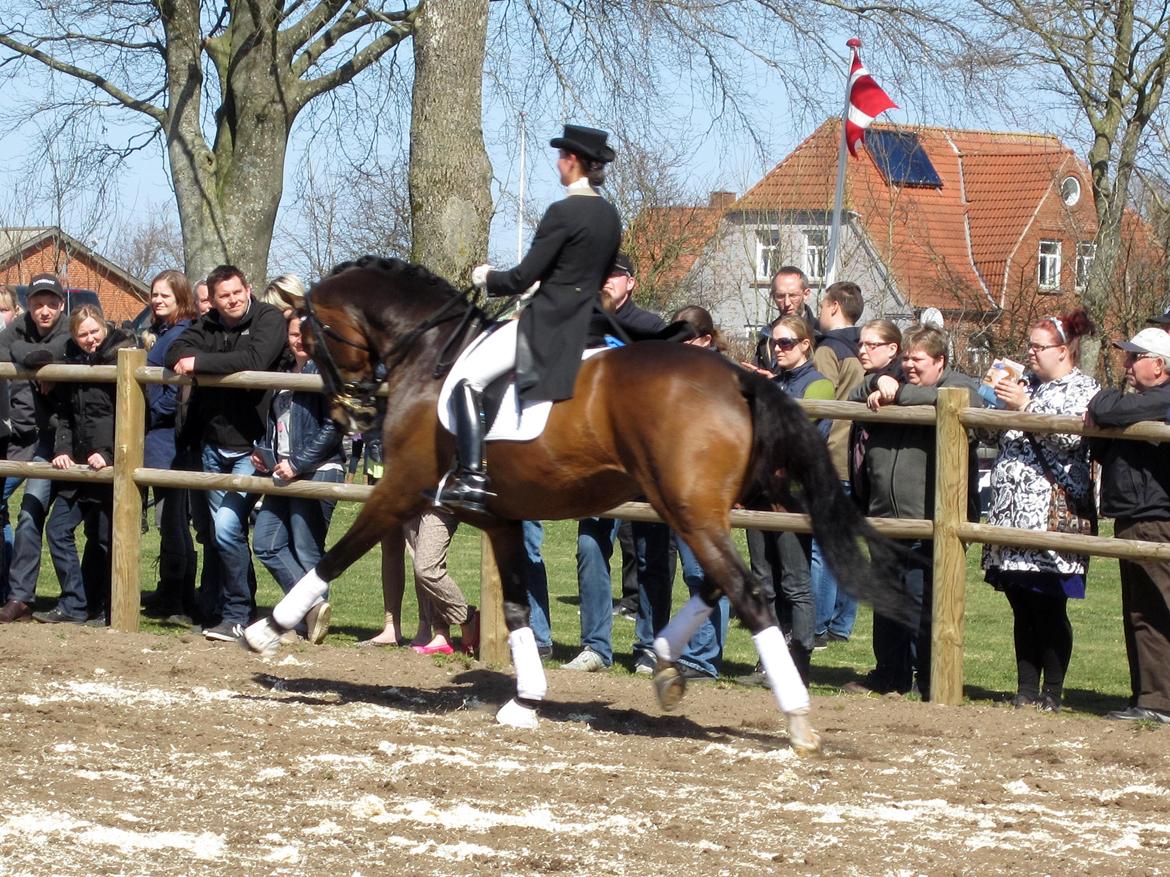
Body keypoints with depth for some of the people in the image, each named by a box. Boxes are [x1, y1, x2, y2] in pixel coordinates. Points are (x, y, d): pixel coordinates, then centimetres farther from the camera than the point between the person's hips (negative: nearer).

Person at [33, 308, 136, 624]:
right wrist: (62, 450, 1)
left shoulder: (120, 357, -8)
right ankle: (74, 605, 7)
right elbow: (65, 416, 16)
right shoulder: (72, 362, 11)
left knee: (103, 538, 0)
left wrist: (108, 453, -17)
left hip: (110, 467, -7)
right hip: (79, 466, 7)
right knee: (57, 529, 3)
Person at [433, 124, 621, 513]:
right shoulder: (610, 216, 11)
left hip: (549, 321, -10)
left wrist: (488, 279, 3)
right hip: (587, 319, 10)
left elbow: (525, 276, -14)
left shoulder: (563, 212, -16)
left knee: (468, 378, -11)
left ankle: (471, 477, -21)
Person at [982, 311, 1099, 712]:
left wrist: (1025, 407, -17)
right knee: (1023, 609, 8)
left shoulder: (1082, 389, 0)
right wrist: (1001, 401, 11)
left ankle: (1052, 693, -3)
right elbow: (1000, 434, 29)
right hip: (1012, 511, 7)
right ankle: (1026, 690, 12)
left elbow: (1070, 437, -17)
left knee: (1049, 609, -7)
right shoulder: (1027, 383, 22)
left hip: (1051, 515, -7)